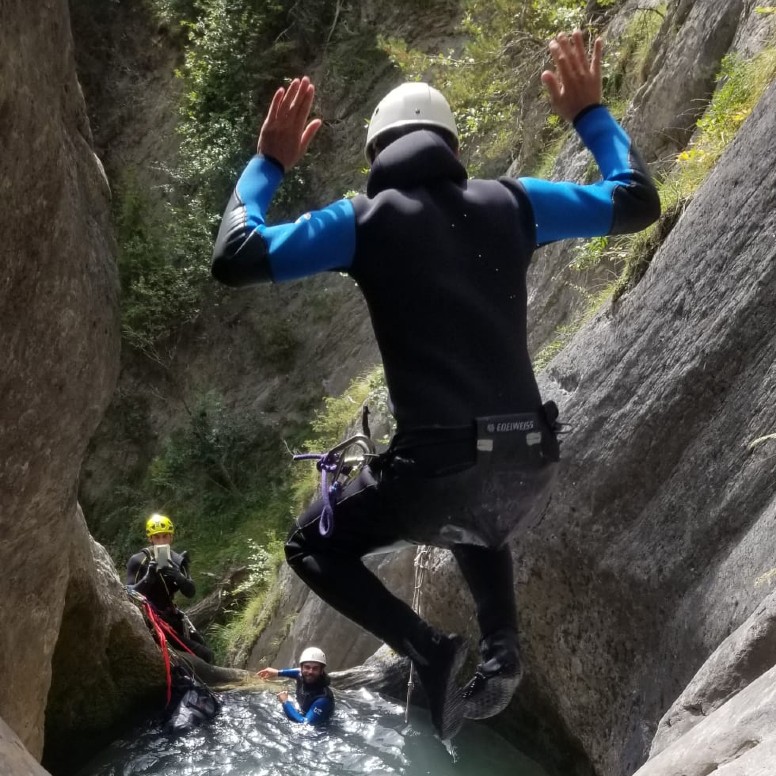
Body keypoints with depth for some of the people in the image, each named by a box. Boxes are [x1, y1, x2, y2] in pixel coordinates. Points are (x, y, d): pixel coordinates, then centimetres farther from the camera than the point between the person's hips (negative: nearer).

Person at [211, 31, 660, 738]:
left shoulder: (365, 220, 1)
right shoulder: (510, 203, 9)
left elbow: (235, 259, 1)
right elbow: (639, 202, 18)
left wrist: (268, 164, 14)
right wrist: (590, 113, 30)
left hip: (437, 467, -4)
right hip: (529, 468, 5)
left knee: (313, 547, 22)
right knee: (478, 526, 41)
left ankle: (428, 651, 1)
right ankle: (501, 649, 17)